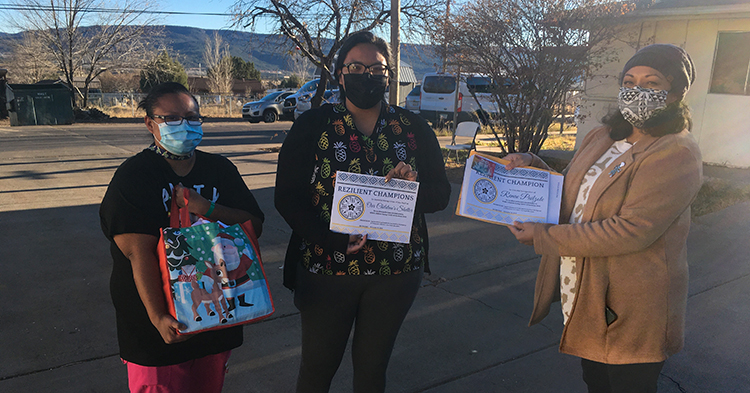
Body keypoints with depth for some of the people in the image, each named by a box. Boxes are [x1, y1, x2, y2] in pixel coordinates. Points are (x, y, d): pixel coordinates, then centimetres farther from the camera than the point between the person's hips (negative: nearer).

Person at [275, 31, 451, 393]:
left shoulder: (413, 129, 3)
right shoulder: (312, 126, -3)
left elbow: (441, 194, 3)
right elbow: (287, 197, -8)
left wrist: (414, 186, -20)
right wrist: (334, 239, -21)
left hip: (396, 271, 2)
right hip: (326, 269, -1)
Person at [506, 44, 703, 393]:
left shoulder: (677, 153, -19)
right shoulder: (602, 138, 7)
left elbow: (631, 230, -27)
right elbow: (569, 195, 19)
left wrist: (544, 237, -23)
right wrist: (532, 166, -1)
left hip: (630, 312, -7)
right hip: (583, 298, 7)